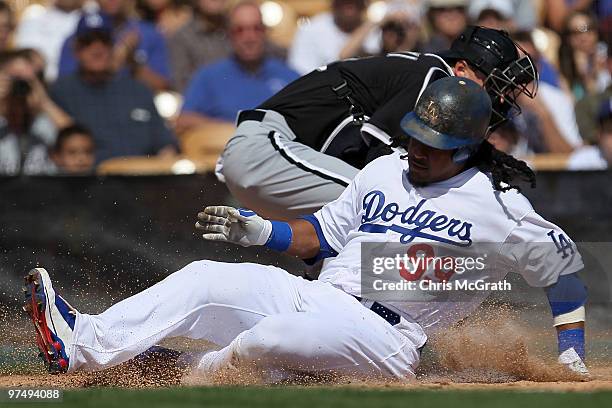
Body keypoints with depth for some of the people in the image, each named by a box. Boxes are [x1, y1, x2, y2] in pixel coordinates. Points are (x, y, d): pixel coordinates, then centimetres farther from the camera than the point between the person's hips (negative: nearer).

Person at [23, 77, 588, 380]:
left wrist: (572, 357, 0)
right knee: (204, 278, -11)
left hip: (383, 338, -7)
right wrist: (258, 230, 5)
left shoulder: (497, 208, -4)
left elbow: (563, 265, 3)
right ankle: (82, 345, -23)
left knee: (262, 341, -35)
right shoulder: (384, 171, 16)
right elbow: (324, 234, 21)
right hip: (315, 296, 7)